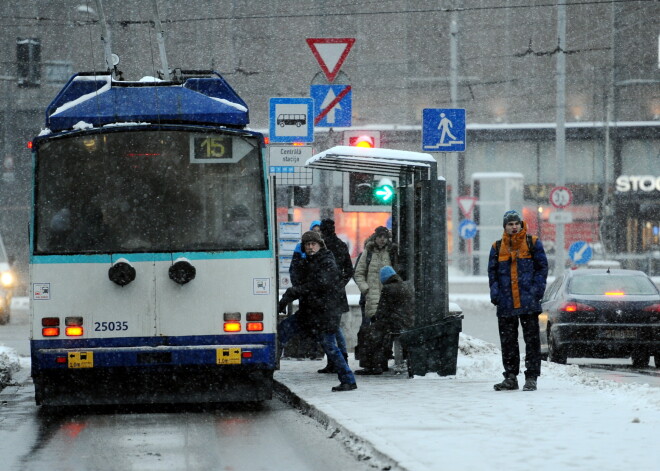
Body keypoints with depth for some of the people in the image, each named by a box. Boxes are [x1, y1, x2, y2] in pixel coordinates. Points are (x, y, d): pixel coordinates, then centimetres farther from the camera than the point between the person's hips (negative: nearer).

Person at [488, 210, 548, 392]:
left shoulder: (533, 243, 4)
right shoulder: (497, 248, 12)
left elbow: (542, 267, 3)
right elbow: (492, 272, 14)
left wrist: (537, 290, -7)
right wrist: (495, 293, 0)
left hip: (529, 302, -3)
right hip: (506, 305, 3)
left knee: (532, 340, -2)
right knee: (508, 342, 6)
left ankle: (531, 377, 1)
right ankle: (510, 377, 12)